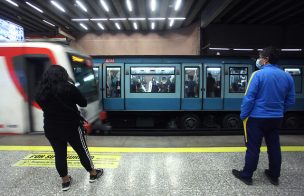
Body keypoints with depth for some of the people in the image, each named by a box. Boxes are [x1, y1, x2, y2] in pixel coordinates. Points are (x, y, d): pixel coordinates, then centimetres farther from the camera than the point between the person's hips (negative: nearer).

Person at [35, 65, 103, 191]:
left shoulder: (40, 92, -1)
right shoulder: (68, 88, -15)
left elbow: (45, 107, 13)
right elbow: (83, 103, -8)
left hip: (51, 128, 4)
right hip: (71, 126, -4)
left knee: (59, 154, 15)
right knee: (82, 150, 12)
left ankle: (65, 181, 29)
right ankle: (93, 174, 28)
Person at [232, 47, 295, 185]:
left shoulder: (258, 74, -15)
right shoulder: (287, 76, 4)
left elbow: (249, 98, -17)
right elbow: (291, 100, 10)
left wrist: (243, 115, -7)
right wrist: (279, 111, 21)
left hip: (257, 118, -6)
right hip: (276, 118, 6)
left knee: (253, 148, 4)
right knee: (274, 147, 16)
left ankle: (246, 175, 17)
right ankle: (274, 176, 31)